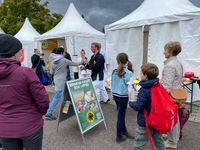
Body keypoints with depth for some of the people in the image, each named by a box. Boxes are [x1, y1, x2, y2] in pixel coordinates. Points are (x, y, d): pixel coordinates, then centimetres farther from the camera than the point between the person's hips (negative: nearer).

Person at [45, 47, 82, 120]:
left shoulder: (54, 61, 8)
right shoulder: (64, 60, -11)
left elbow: (51, 72, 10)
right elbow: (75, 64, -1)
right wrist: (82, 62, 14)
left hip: (56, 80, 8)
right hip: (61, 81, -8)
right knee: (57, 97, -5)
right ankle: (49, 113, -3)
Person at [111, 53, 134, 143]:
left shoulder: (114, 71, -2)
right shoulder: (128, 73, -16)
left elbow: (112, 84, 6)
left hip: (115, 95, 5)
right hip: (123, 96, -5)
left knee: (121, 114, 19)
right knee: (121, 115, 6)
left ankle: (124, 131, 35)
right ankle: (119, 136, 20)